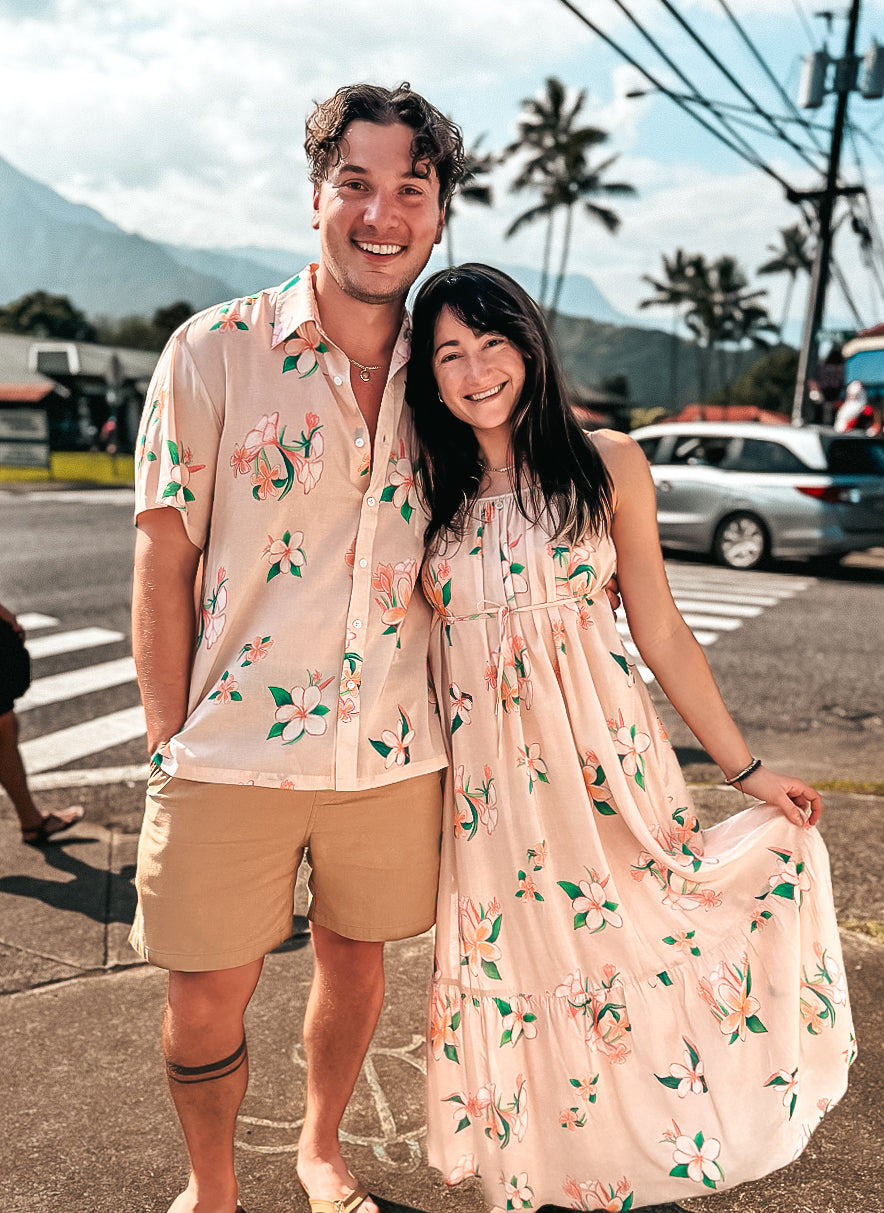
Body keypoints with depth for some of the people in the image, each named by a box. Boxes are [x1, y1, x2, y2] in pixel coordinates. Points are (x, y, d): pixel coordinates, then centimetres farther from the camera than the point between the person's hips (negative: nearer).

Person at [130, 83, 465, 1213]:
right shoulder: (215, 351, -6)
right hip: (232, 746, -3)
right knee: (205, 995, 9)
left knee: (355, 960, 18)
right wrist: (168, 741, -5)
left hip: (391, 747, 3)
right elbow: (164, 555, -4)